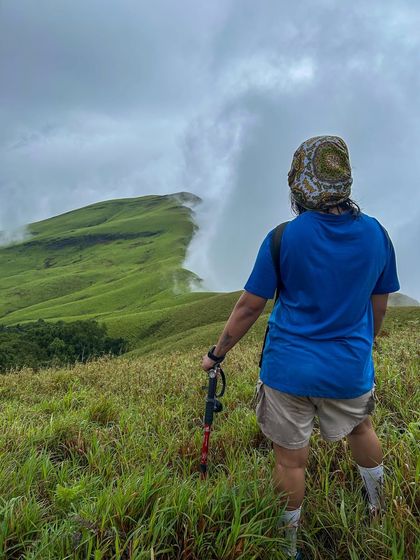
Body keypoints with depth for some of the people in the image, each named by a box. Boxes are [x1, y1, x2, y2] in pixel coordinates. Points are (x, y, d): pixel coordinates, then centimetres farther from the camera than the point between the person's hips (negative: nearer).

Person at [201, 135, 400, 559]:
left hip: (290, 368, -3)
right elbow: (379, 306, 6)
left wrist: (216, 355, 3)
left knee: (290, 457, 12)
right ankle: (377, 505, 54)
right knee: (360, 428, 30)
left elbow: (249, 307, -10)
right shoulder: (376, 234, -5)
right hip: (351, 369, 4)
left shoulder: (283, 238, -15)